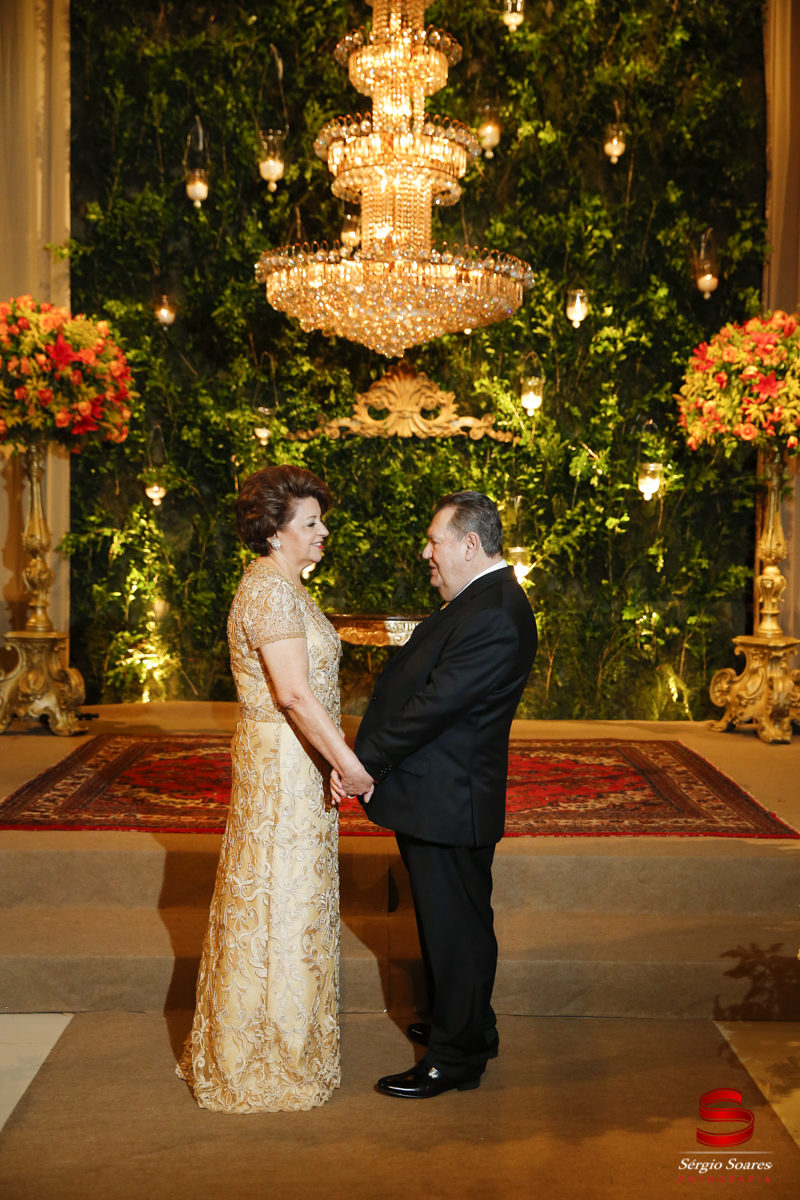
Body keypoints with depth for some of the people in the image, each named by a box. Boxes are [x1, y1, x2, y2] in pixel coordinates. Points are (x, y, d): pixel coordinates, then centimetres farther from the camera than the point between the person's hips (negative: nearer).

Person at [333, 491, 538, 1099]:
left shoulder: (495, 617, -23)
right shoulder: (481, 601, 11)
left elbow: (434, 703, -26)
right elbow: (424, 679, 16)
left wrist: (363, 760, -20)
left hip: (449, 803, -10)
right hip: (439, 796, 10)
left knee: (456, 928, 5)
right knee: (450, 922, 23)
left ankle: (455, 1058, 21)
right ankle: (470, 1026, 41)